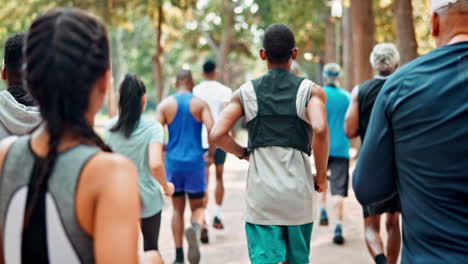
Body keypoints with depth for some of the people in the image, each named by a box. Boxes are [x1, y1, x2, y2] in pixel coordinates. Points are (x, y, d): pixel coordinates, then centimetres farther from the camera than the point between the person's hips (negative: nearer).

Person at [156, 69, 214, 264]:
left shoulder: (165, 104, 2)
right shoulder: (200, 104, -1)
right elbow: (212, 130, -15)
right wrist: (211, 154, -1)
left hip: (173, 162, 1)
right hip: (195, 162, -1)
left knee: (178, 209, 14)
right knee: (198, 207, 11)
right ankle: (195, 228, -25)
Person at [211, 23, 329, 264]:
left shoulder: (246, 93, 3)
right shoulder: (311, 90, -1)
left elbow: (217, 134, -7)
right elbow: (320, 129, -20)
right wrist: (321, 176, -7)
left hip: (261, 193, 0)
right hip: (298, 192, 0)